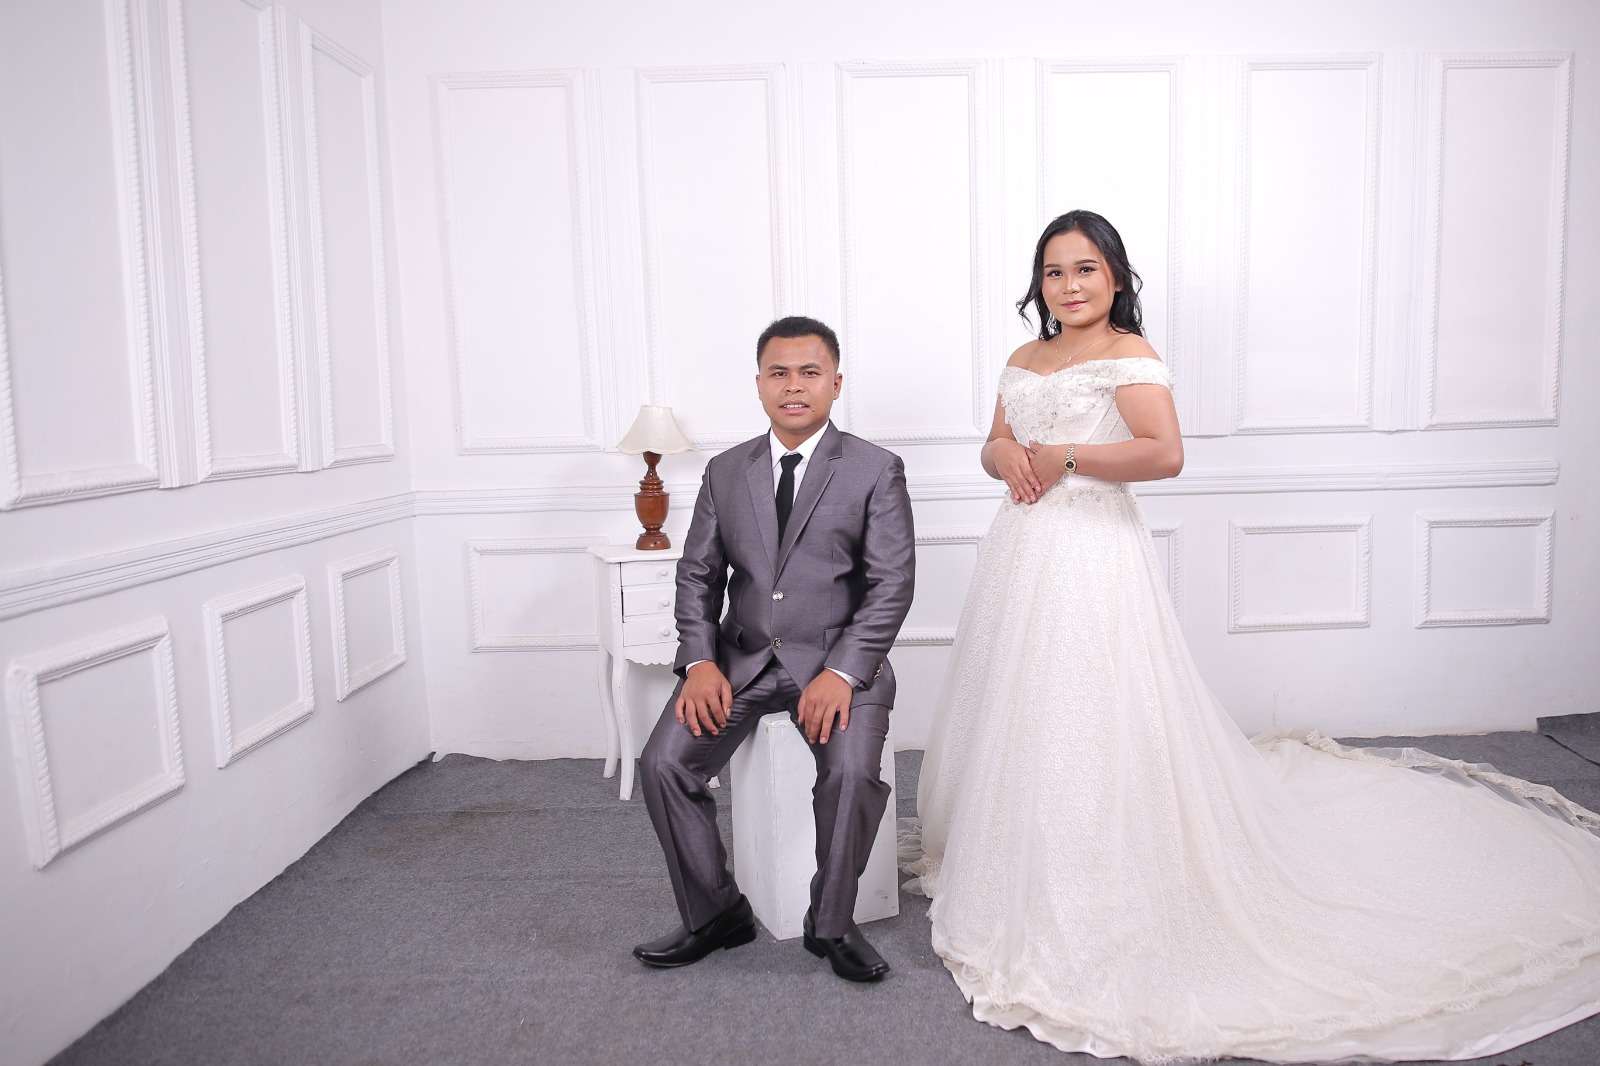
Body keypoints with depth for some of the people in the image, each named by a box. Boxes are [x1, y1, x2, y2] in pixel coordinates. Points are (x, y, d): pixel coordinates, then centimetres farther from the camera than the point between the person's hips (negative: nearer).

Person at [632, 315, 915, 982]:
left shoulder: (876, 470, -1)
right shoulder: (725, 472, 10)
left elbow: (892, 583, -7)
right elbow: (698, 573, 9)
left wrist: (842, 672, -20)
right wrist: (700, 661, -8)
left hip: (838, 659, -3)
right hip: (742, 658, 4)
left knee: (852, 772, -29)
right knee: (662, 765, -15)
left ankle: (831, 923, -2)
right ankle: (714, 914, 8)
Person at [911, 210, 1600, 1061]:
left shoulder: (1128, 355, -8)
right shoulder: (1024, 360, 14)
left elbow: (1164, 452, -20)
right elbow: (995, 444, 18)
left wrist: (1065, 456, -15)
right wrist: (1009, 457, -5)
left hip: (1092, 554, -7)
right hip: (1022, 551, 8)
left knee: (1087, 726, -5)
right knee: (1013, 718, 13)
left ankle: (1091, 917, 10)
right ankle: (1018, 887, 31)